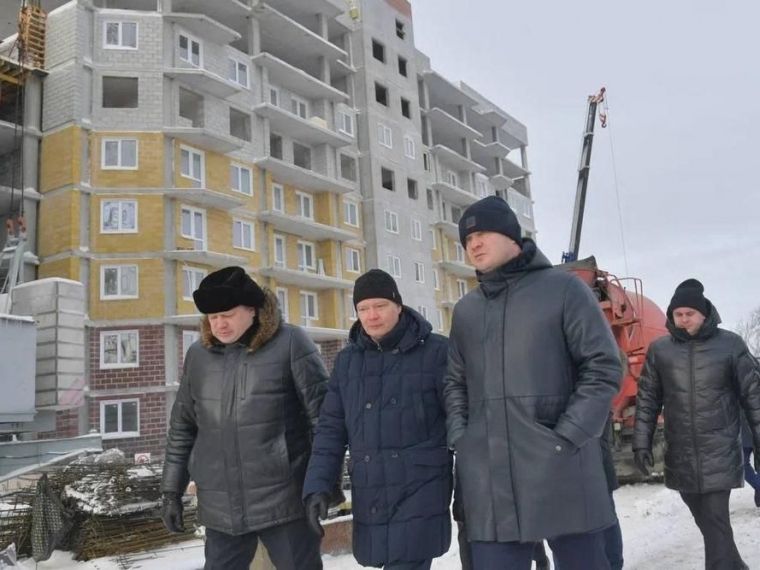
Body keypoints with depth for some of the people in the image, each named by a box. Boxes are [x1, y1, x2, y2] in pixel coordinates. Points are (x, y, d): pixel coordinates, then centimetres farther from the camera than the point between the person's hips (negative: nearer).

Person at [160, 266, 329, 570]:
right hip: (220, 508, 4)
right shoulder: (198, 355, 8)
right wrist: (172, 491, 14)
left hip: (283, 500, -4)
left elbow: (322, 413, -6)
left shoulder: (289, 343, -6)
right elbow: (182, 428, 14)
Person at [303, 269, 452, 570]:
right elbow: (331, 429, 9)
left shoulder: (435, 351, -4)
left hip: (421, 488, -4)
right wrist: (317, 486, -2)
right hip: (369, 494, 4)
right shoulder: (347, 360, 8)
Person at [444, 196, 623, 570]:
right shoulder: (465, 310, 15)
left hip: (561, 470, -3)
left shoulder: (562, 289, 1)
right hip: (489, 482, 4)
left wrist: (566, 436, -12)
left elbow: (603, 367, -4)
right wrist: (459, 437, 4)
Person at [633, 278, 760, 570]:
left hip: (719, 454, -3)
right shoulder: (659, 349, 2)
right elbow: (647, 400, 6)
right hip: (680, 456, 3)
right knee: (706, 521, 15)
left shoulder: (730, 344, -3)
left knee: (715, 521, -6)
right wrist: (641, 443, 1)